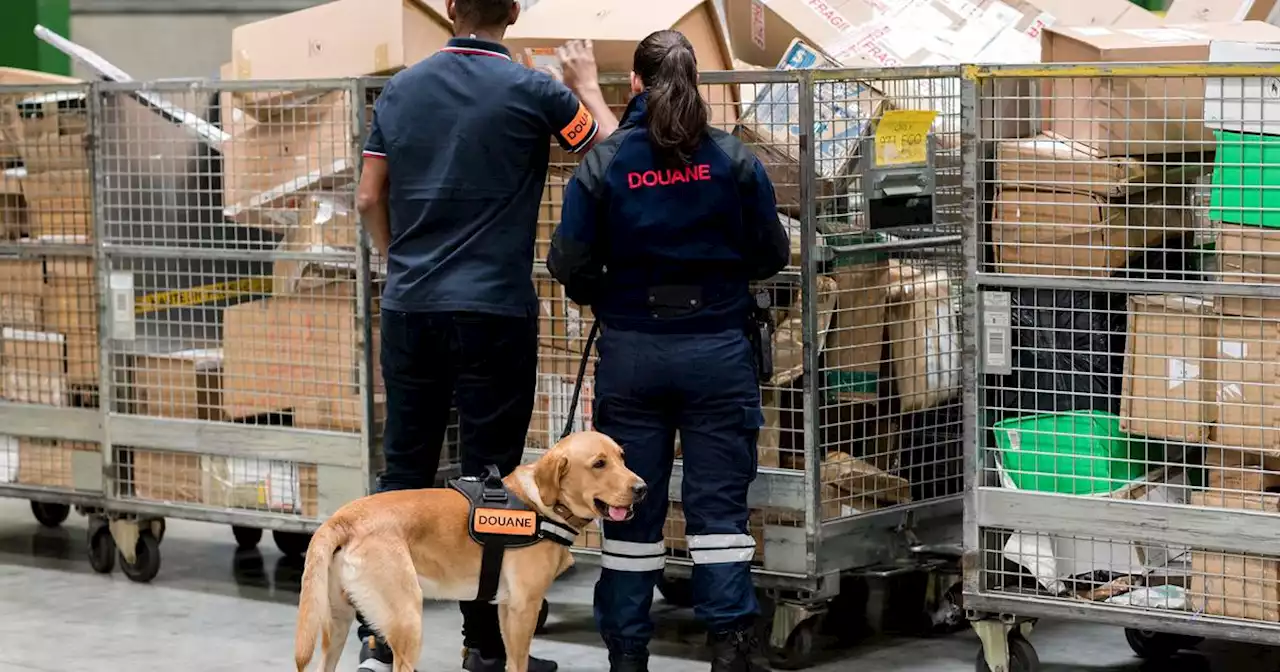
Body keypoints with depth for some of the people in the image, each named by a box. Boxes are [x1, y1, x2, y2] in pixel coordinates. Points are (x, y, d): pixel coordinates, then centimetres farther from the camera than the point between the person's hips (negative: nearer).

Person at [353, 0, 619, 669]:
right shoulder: (532, 91, -7)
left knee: (404, 470, 9)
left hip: (409, 306, 4)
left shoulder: (401, 89, 6)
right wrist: (587, 84, 22)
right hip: (494, 311, -4)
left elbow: (369, 199, 10)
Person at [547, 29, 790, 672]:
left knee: (631, 507, 8)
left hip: (632, 349, 0)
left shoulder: (603, 162, -4)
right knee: (719, 504, 4)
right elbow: (772, 252, 2)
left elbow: (568, 263, -6)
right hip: (718, 347, 0)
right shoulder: (733, 158, -3)